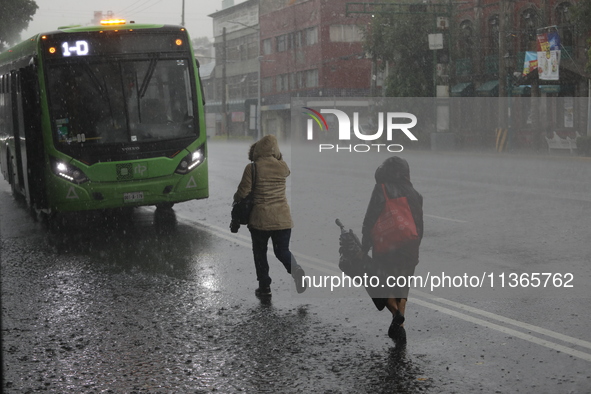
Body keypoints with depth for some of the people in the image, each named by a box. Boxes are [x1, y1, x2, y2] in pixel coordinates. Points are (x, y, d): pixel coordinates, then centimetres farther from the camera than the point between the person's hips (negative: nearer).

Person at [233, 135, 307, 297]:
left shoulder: (252, 168, -11)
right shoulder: (283, 167, 0)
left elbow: (243, 193, -9)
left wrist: (236, 198, 13)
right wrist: (278, 156, 18)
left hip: (260, 219, -2)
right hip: (283, 219, 3)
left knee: (260, 253, 15)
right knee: (282, 250, 12)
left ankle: (264, 286, 17)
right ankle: (296, 270, -17)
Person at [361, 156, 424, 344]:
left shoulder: (381, 191, -7)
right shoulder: (414, 195, 6)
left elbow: (370, 222, -9)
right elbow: (419, 225, 9)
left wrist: (364, 249, -4)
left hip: (385, 247, -4)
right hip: (408, 249, 4)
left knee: (380, 283, 11)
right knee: (402, 286, 15)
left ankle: (396, 312, -14)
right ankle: (399, 327, 8)